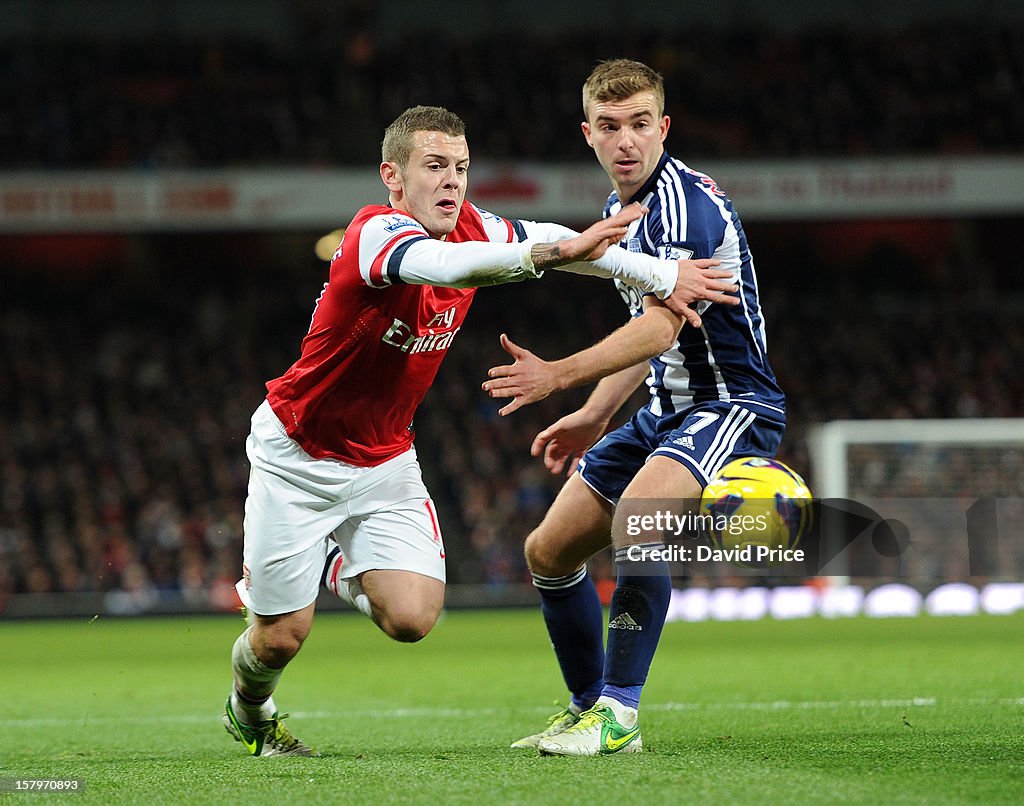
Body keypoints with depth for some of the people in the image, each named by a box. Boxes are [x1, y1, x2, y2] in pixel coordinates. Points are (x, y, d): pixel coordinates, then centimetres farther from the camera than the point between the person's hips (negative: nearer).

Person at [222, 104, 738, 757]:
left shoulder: (469, 228, -7)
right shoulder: (377, 232, -28)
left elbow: (552, 241, 9)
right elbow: (442, 265, -50)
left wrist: (662, 276, 0)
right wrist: (550, 252, -63)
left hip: (384, 459, 6)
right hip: (298, 454, -6)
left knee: (411, 619, -13)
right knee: (281, 637, -1)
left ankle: (344, 569, 22)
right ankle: (248, 711, 35)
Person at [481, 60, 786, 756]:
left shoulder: (684, 201, -20)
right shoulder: (622, 210, 10)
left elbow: (660, 329, -30)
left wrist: (558, 376, -39)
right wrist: (593, 418, 19)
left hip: (734, 405, -10)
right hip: (668, 412, 10)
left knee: (634, 520, -35)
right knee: (549, 551, 10)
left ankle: (619, 716, -28)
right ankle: (587, 708, 25)